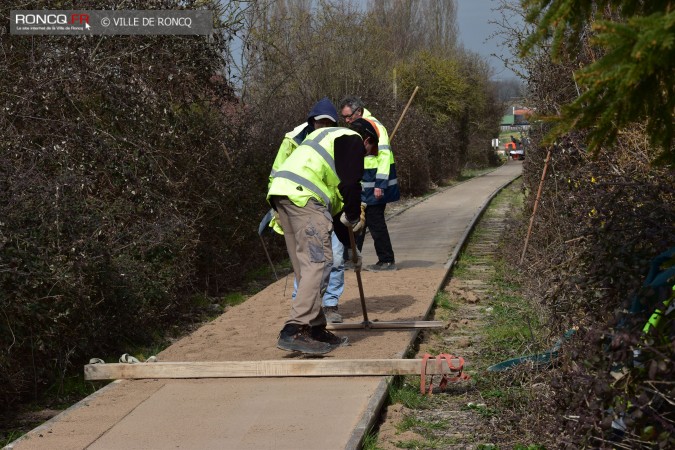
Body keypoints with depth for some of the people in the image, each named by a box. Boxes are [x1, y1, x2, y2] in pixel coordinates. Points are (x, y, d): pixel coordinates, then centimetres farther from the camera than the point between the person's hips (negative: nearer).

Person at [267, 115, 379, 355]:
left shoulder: (329, 136, 37)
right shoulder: (353, 140, 9)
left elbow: (332, 203, 37)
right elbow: (350, 185, -7)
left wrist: (349, 243, 38)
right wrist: (354, 218, 10)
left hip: (281, 191, 10)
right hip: (303, 195, -10)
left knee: (305, 266, 13)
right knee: (318, 262, -11)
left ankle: (315, 329, 17)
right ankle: (294, 331, -18)